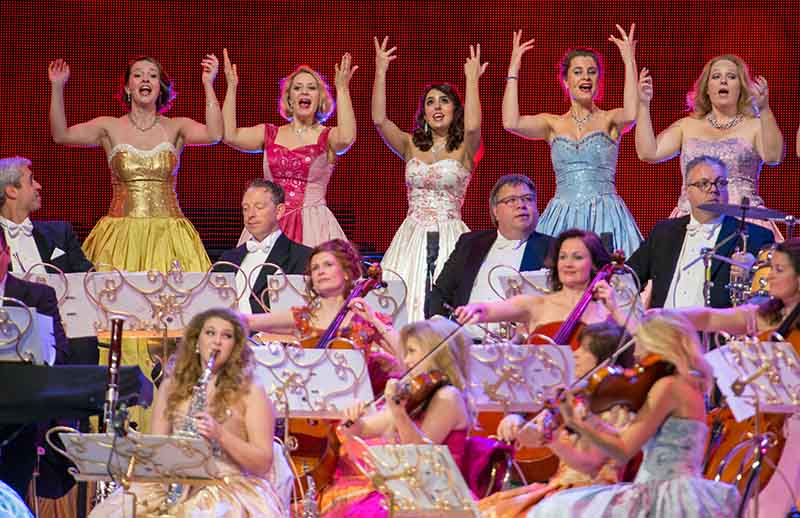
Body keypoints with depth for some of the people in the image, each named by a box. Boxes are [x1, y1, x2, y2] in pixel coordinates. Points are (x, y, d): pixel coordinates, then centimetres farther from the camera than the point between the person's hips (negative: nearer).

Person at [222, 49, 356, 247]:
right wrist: (231, 87, 0)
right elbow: (229, 135, 0)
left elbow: (346, 138, -20)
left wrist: (342, 89, -19)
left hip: (313, 225, -3)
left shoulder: (327, 137, 3)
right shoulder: (270, 134, 13)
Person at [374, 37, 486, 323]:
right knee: (404, 301, -7)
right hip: (412, 235, 3)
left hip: (451, 237, -3)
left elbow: (472, 127, -20)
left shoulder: (464, 149, 2)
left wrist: (471, 80, -14)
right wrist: (380, 73, -6)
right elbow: (379, 120, -3)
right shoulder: (411, 146, 10)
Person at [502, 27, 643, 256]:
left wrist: (629, 61, -14)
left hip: (605, 218, -2)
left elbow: (631, 113, -18)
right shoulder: (553, 124, 12)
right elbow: (511, 123, -4)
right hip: (561, 217, 2)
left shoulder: (609, 120, 6)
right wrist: (513, 69, -1)